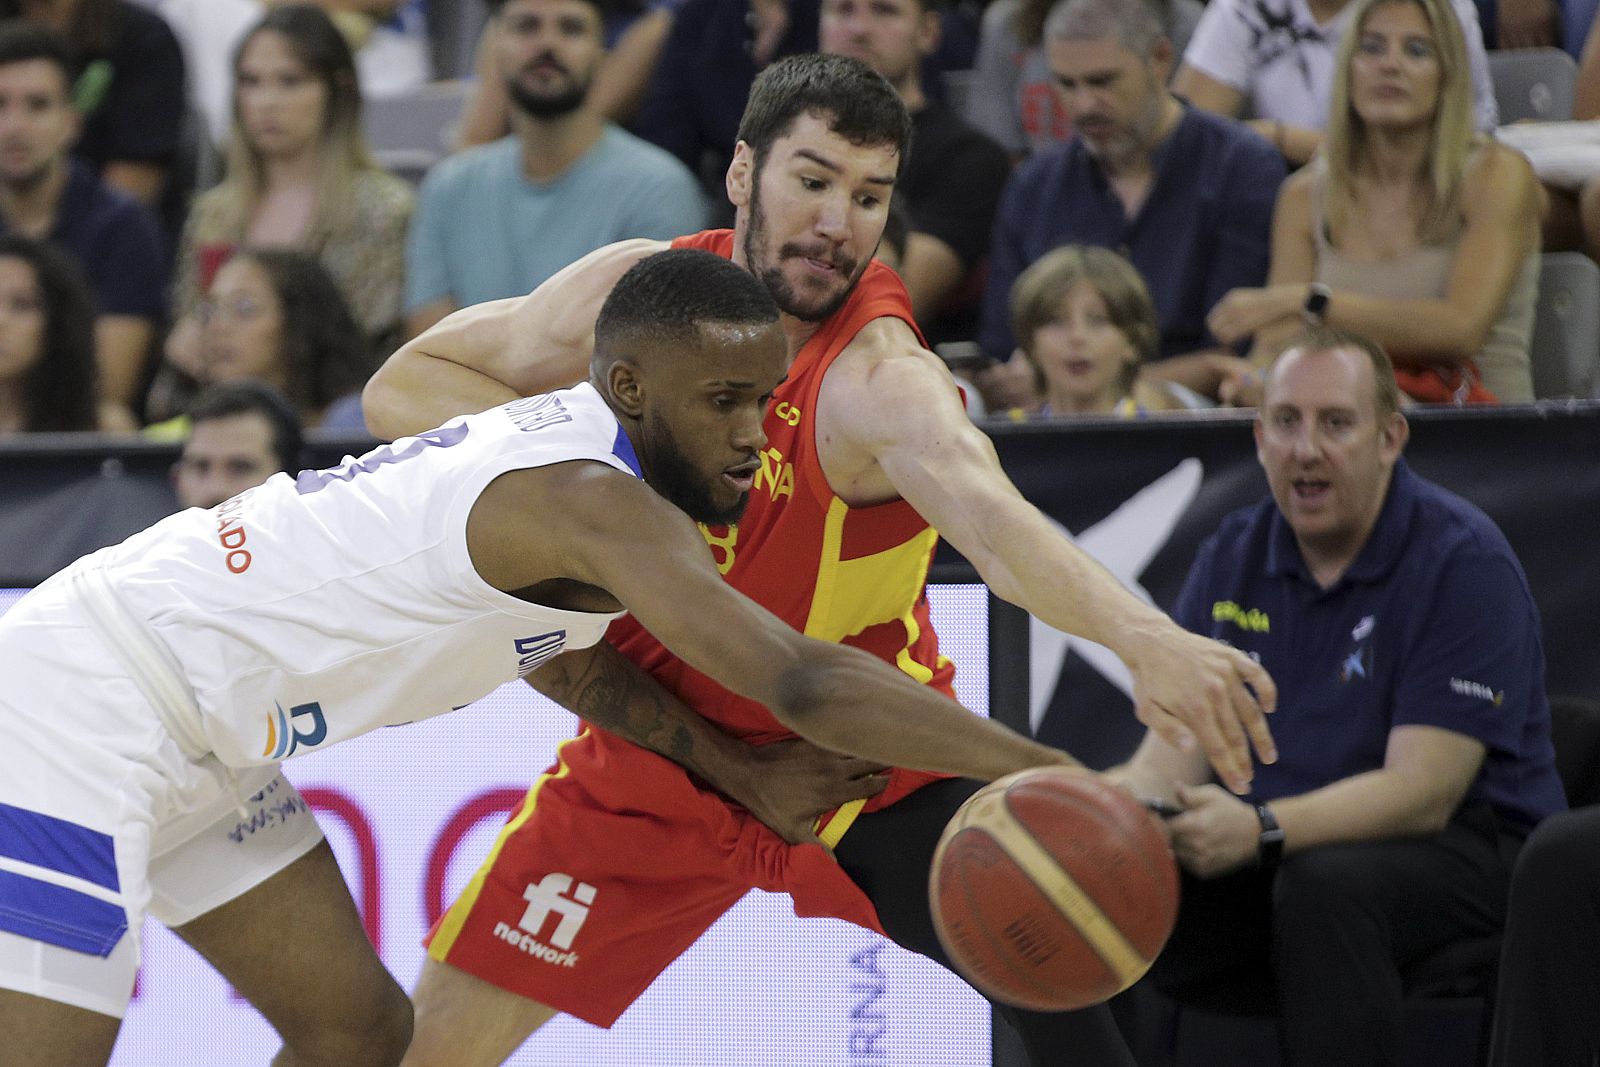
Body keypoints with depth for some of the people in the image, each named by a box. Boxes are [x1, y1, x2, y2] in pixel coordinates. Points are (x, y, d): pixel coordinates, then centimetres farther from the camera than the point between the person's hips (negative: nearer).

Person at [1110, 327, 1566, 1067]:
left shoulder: (1464, 562, -12)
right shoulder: (1232, 559, 7)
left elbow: (1420, 793, -20)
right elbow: (1170, 761, 0)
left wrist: (1260, 831, -36)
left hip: (1465, 848, -5)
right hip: (1273, 862, 5)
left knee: (1326, 884, -38)